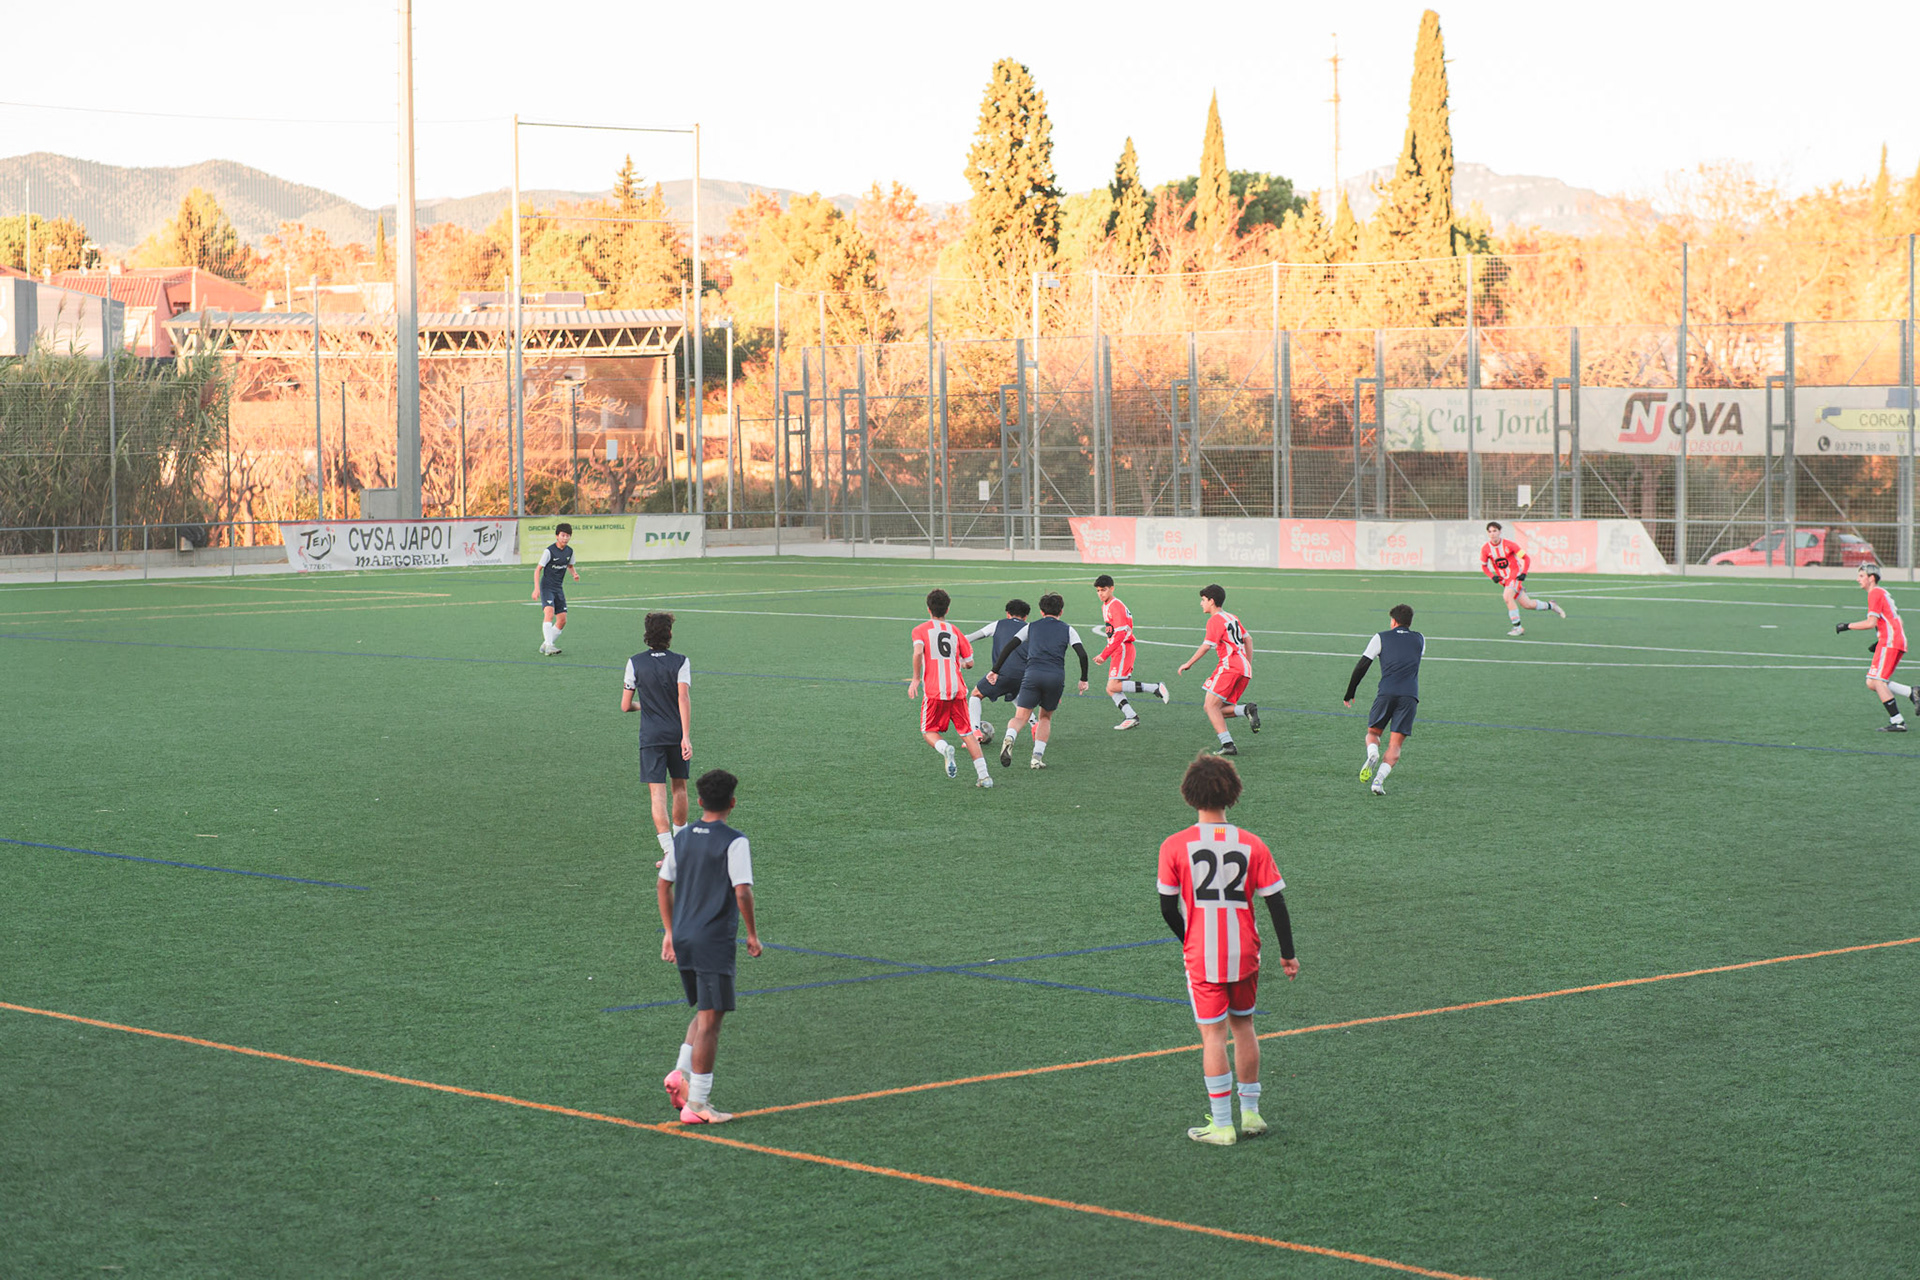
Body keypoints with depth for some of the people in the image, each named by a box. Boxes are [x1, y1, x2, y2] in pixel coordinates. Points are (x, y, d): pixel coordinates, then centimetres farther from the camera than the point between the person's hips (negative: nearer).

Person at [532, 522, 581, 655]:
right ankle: (548, 645, -32)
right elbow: (538, 569, -9)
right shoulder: (549, 551, -13)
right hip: (547, 587, -6)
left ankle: (545, 645, 15)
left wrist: (575, 574, 2)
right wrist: (536, 588, -18)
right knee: (549, 612, -27)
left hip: (559, 589, 6)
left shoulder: (569, 551, 5)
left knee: (562, 620, 1)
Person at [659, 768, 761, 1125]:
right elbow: (742, 891, -16)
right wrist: (752, 934, -4)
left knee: (705, 1012, 22)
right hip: (715, 941, -7)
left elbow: (664, 884, 14)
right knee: (710, 1019, -2)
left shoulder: (682, 838, 9)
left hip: (682, 938, 7)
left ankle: (682, 1072, 5)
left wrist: (670, 931, 22)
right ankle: (697, 1102, -2)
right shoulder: (734, 842, -10)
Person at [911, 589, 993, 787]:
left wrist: (916, 678, -8)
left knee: (929, 731, 11)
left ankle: (945, 749, -23)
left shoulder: (920, 630, 4)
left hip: (935, 691, -3)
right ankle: (983, 775, 0)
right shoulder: (955, 631, 12)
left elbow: (918, 652, -16)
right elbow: (970, 662, 12)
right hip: (958, 689, 3)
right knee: (966, 732, 10)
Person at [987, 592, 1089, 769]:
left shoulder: (1031, 627, 19)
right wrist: (1083, 679, 15)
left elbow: (1009, 647, 11)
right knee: (1045, 717, 20)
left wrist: (995, 671, 14)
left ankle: (1009, 737, -36)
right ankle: (1037, 757, 10)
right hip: (1057, 677, 0)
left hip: (1033, 674, 0)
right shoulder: (1067, 630, 17)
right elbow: (1082, 654, 6)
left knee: (1020, 717, -3)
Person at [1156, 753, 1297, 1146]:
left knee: (1213, 1035, 2)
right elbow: (1276, 904, -2)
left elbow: (1168, 908, -4)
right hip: (1245, 954, 2)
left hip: (1202, 957, -2)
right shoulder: (1251, 845, -4)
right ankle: (1251, 1113, 24)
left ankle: (1222, 1125, 3)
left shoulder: (1174, 846, -9)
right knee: (1243, 1026, 19)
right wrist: (1288, 954, 8)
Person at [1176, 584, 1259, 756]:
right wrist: (1249, 666, 28)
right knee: (1217, 709, 9)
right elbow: (1248, 640, 27)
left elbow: (1207, 645, -12)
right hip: (1244, 669, 9)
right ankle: (1246, 710, -15)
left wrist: (1188, 664, -5)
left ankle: (1228, 745, -20)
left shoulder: (1215, 620, -4)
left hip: (1229, 665, -9)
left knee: (1211, 706, -9)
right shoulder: (1232, 618, 23)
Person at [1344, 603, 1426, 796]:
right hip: (1410, 695, 1)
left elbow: (1362, 666, 7)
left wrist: (1349, 694, 14)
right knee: (1396, 744, 2)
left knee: (1373, 733, 14)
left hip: (1386, 693, -1)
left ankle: (1372, 755, -21)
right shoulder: (1420, 639, 18)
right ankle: (1379, 779, -18)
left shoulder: (1381, 638, 11)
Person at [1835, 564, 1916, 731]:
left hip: (1890, 642, -10)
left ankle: (1897, 722, -13)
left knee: (1877, 681, -12)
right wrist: (1880, 642, 23)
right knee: (1872, 683, 6)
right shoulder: (1882, 593, 23)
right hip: (1898, 641, 10)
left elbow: (1871, 622, -16)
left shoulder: (1875, 593, -7)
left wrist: (1847, 626, -7)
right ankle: (1911, 693, 2)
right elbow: (1899, 624, 26)